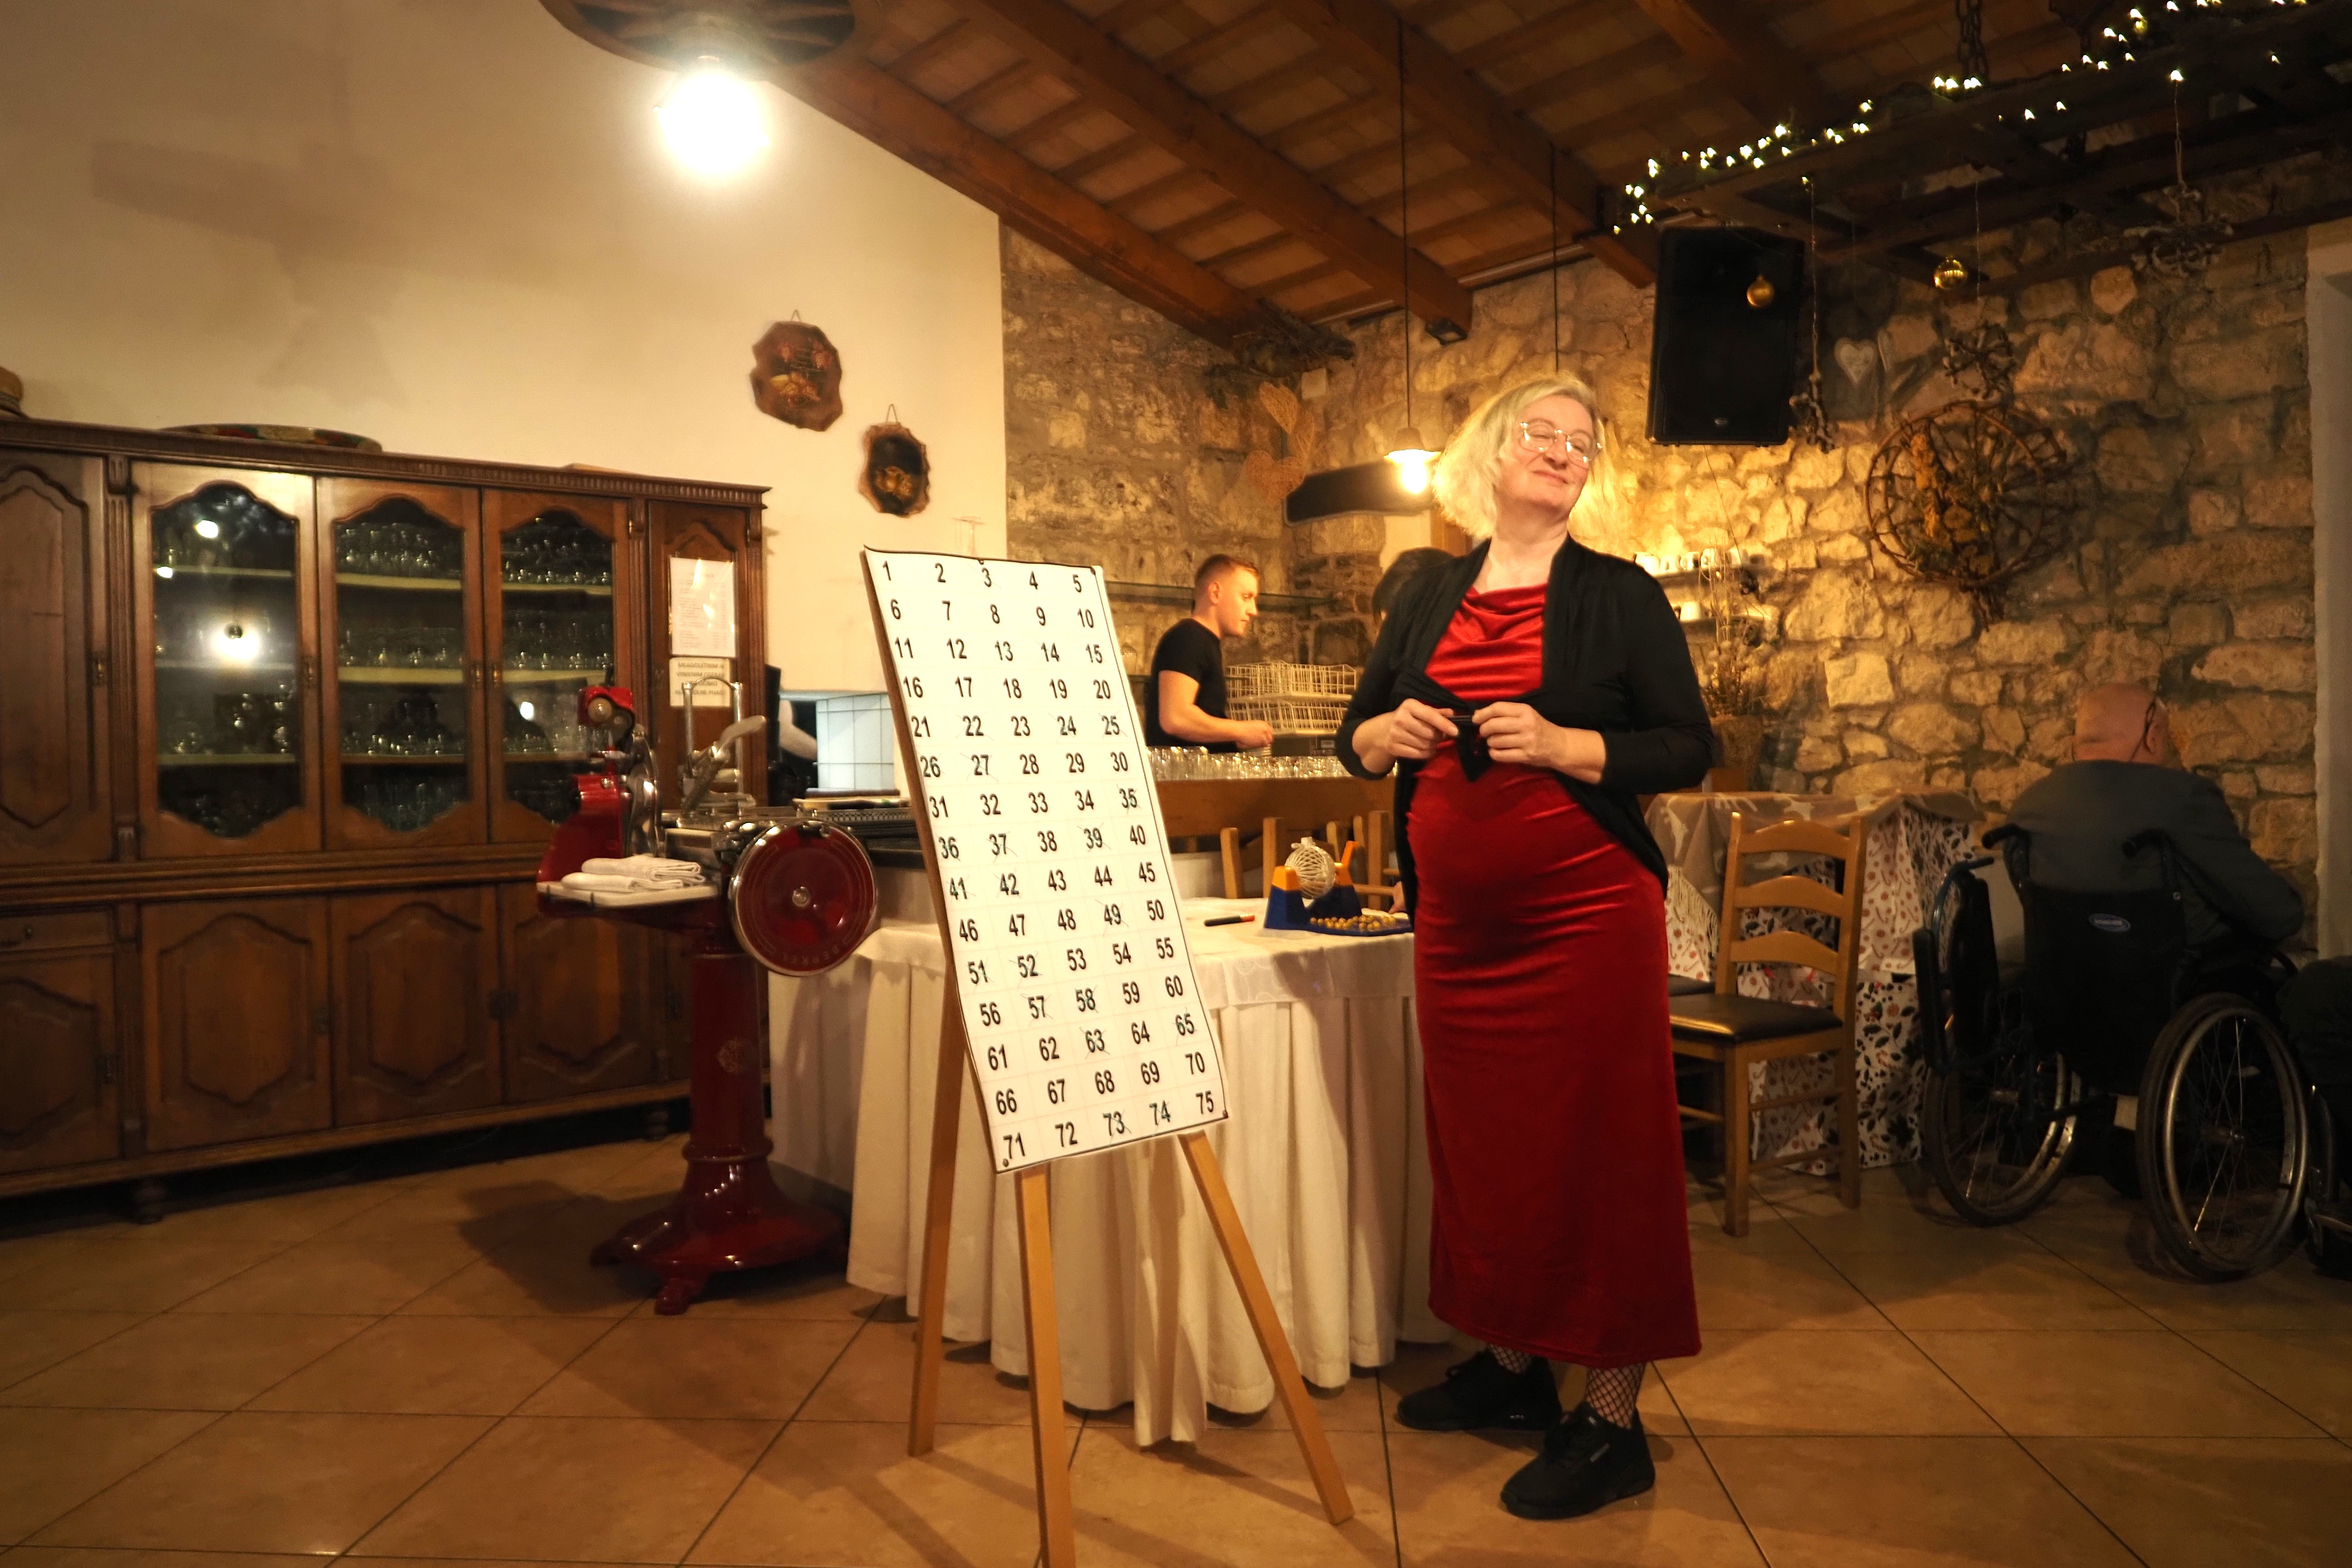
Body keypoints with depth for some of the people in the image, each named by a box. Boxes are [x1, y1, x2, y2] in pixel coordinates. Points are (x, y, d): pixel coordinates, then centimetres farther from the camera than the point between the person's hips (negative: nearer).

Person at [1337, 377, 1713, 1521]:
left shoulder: (1618, 595, 0)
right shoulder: (1429, 598, 11)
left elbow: (1690, 748, -4)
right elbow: (1356, 735, 15)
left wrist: (1561, 745, -19)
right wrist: (1389, 734, -8)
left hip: (1586, 913, -4)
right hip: (1456, 919, 5)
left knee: (1594, 1149, 0)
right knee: (1480, 1140, 12)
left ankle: (1612, 1421, 12)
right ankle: (1510, 1365, 30)